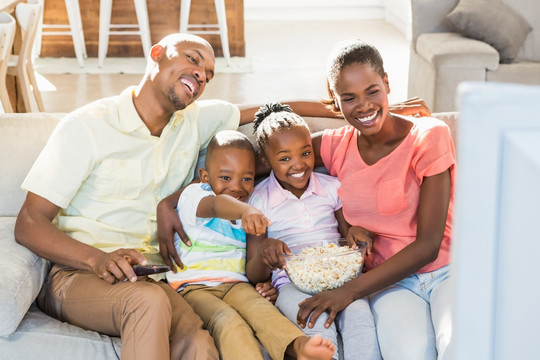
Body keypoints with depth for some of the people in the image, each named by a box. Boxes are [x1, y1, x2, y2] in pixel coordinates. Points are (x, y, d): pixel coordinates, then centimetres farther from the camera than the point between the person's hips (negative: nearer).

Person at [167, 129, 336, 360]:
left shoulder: (250, 217, 17)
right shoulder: (192, 196, -1)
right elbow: (216, 205, -27)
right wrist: (245, 211, -50)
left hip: (235, 284, 4)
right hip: (195, 287, -3)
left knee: (260, 308, -31)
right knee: (227, 320, -34)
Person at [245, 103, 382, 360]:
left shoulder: (332, 187, 12)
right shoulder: (260, 200, 4)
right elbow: (254, 276, 3)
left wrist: (356, 233, -7)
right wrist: (263, 253, -21)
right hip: (291, 283, -2)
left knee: (359, 315, -31)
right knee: (320, 326, -34)